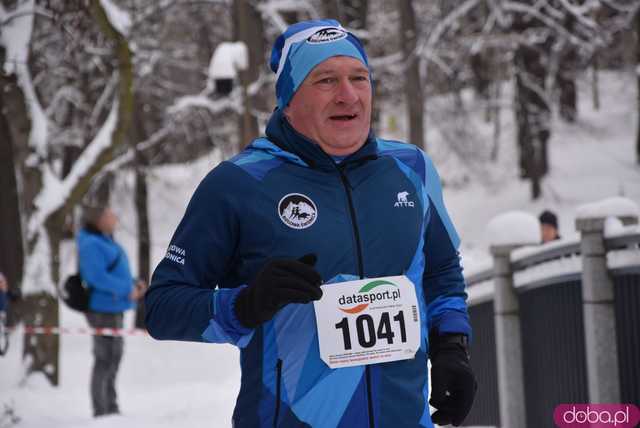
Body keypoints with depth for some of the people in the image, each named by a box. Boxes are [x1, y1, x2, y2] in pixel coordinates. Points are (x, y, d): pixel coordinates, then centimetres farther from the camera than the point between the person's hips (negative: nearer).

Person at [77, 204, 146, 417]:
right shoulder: (91, 244, -17)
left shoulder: (104, 241, 15)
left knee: (114, 355, 17)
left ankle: (111, 407, 28)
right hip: (103, 309, -11)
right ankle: (101, 411, -3)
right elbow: (97, 277, -25)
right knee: (105, 358, -8)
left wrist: (133, 284, 8)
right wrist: (127, 290, -21)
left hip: (112, 307, 11)